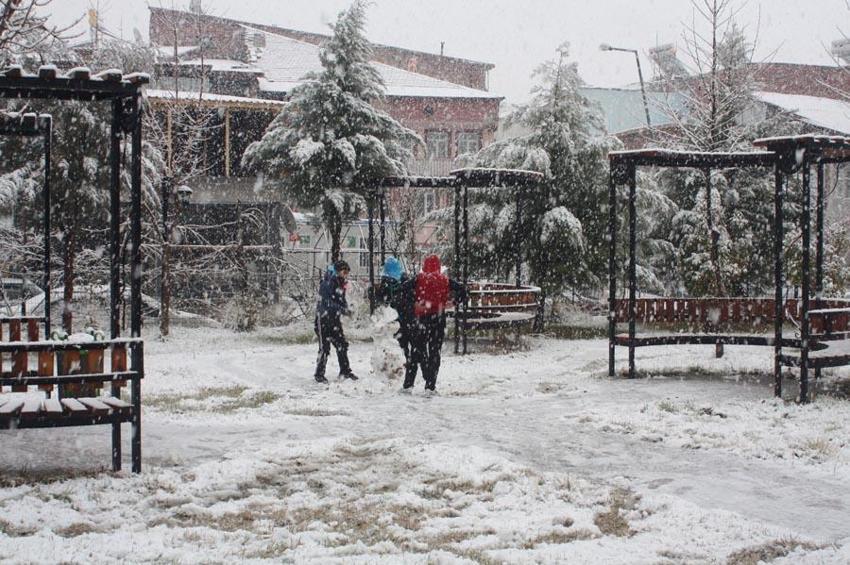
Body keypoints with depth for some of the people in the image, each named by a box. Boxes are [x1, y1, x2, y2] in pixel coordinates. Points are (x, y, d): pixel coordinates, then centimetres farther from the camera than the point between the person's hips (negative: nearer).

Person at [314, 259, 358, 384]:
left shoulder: (340, 283, 8)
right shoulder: (327, 283, -18)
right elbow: (327, 302, -26)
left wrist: (345, 308, -7)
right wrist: (343, 310, -32)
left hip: (335, 319, 8)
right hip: (323, 318, -8)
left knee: (342, 345, 11)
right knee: (324, 347, -5)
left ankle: (345, 371, 22)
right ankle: (319, 374, 5)